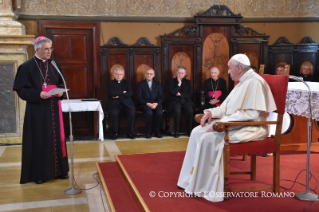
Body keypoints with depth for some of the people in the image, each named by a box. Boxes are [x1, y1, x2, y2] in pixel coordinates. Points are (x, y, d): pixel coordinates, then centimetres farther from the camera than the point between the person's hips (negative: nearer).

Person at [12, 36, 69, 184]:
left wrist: (60, 92, -7)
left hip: (53, 108, 5)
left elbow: (62, 84, 15)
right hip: (36, 110, -5)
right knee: (39, 140, 1)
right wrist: (38, 94, -21)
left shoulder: (55, 65, 9)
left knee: (56, 138, 8)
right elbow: (21, 89, -8)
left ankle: (59, 170, 19)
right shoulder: (27, 67, -7)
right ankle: (38, 173, 11)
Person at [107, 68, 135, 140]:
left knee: (132, 113, -28)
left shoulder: (127, 83, 17)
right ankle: (115, 133, -17)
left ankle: (130, 132, -13)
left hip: (126, 103, 2)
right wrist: (123, 92, -5)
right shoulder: (110, 83, 12)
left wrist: (119, 95, -8)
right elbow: (111, 93, -8)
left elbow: (130, 94, 1)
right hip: (114, 104, -1)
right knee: (114, 113, -33)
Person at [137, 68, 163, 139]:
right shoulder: (140, 84, 8)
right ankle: (148, 132, -17)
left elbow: (161, 97, 9)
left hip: (156, 104, 2)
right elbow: (139, 98, -1)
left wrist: (156, 103, -13)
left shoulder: (158, 84, 16)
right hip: (145, 104, -2)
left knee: (159, 112, -31)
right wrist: (148, 104, -17)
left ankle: (157, 131, -13)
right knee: (149, 113, -35)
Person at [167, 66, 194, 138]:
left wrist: (180, 94, -5)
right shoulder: (171, 81, 8)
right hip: (175, 101, -2)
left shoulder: (187, 82, 16)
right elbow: (172, 92, -8)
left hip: (185, 100, 2)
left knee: (190, 111, -30)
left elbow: (190, 94, 7)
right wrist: (179, 84, -8)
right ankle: (177, 131, -22)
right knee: (177, 111, -35)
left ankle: (189, 130, -15)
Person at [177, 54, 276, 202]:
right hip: (234, 124, 10)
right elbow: (228, 106, 21)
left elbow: (251, 113, -26)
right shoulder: (242, 82, 16)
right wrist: (211, 112, 2)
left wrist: (222, 121, -25)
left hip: (249, 128, -10)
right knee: (197, 132, 0)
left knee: (209, 138, -27)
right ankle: (191, 179, 3)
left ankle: (207, 188, -16)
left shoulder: (254, 82, -16)